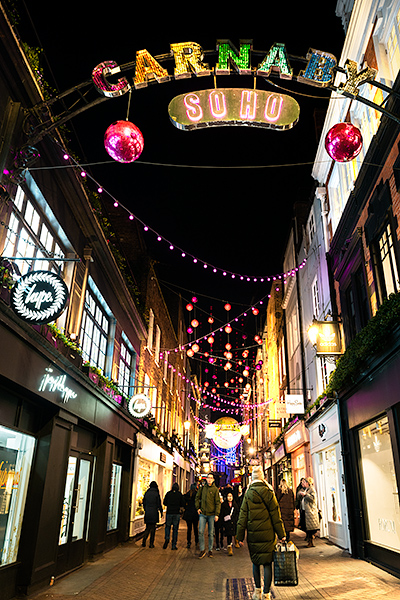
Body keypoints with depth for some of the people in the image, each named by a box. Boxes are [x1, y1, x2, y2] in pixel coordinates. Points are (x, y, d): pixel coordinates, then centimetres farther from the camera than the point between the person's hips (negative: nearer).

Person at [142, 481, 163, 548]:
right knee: (153, 528, 5)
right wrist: (161, 512, 6)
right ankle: (151, 543, 7)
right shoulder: (156, 494, -7)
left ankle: (144, 540, -5)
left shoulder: (146, 493, 4)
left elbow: (144, 503, 11)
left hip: (147, 513, 3)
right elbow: (159, 504, -6)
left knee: (148, 528, 13)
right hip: (154, 513, -3)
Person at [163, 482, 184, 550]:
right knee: (175, 529, 6)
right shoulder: (180, 494, -1)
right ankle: (174, 545, 7)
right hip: (177, 513, 0)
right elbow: (182, 505, 2)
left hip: (169, 513, 0)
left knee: (167, 527, 15)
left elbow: (165, 503, 6)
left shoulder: (168, 493, 1)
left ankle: (167, 538, -10)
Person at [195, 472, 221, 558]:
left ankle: (210, 550, 20)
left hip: (211, 514, -2)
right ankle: (202, 550, 8)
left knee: (211, 533, 7)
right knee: (201, 532, -3)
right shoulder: (203, 488, 5)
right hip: (202, 513, 2)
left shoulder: (215, 489, -4)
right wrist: (198, 508, 9)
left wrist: (217, 514, -11)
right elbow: (197, 497, 19)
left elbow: (218, 502, -6)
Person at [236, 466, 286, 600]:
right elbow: (276, 516, -3)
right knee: (267, 563, 8)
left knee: (255, 562, 17)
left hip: (253, 534, 1)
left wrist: (240, 536, 4)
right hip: (268, 534, -1)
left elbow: (242, 517, -2)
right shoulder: (269, 493, -6)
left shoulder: (248, 495, -4)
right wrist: (282, 534, 4)